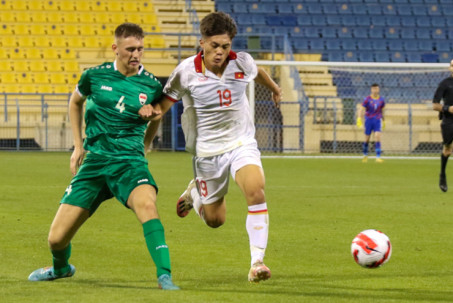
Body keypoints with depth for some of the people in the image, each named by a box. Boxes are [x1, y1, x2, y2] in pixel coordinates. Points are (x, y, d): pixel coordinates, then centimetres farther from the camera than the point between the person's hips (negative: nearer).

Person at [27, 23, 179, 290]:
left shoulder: (152, 86, -2)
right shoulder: (95, 76, 0)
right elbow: (76, 101, 22)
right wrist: (78, 145, 18)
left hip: (129, 162, -1)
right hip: (94, 162, 1)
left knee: (147, 204, -36)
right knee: (57, 238, 0)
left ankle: (165, 276, -34)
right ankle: (61, 269, 37)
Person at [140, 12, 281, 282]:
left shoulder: (242, 62, -8)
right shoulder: (187, 71, -14)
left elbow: (259, 73, 17)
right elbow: (164, 103, -2)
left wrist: (274, 88, 38)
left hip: (242, 143, 1)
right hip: (208, 149, -1)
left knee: (257, 192, -28)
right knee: (215, 220, 9)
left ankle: (257, 262, -24)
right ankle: (195, 192, 45)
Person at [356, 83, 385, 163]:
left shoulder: (381, 100, 4)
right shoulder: (367, 99, -4)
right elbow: (361, 110, -6)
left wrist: (383, 120, 27)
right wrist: (359, 119, -18)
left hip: (378, 120, 1)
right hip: (368, 120, -1)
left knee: (377, 137, -16)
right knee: (367, 138, 8)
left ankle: (378, 157, -17)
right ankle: (365, 155, 32)